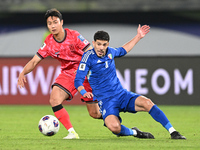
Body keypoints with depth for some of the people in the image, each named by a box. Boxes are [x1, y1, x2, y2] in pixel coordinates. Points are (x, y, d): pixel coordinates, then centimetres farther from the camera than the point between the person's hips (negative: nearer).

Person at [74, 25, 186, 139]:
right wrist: (84, 92, -35)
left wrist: (138, 37, 32)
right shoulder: (88, 57, -10)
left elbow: (123, 51, 32)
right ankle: (134, 132, -1)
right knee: (114, 127, -33)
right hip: (106, 101, -5)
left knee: (146, 103, -21)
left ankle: (173, 132, -13)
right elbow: (78, 81, -15)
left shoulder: (110, 52, 6)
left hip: (122, 95, 5)